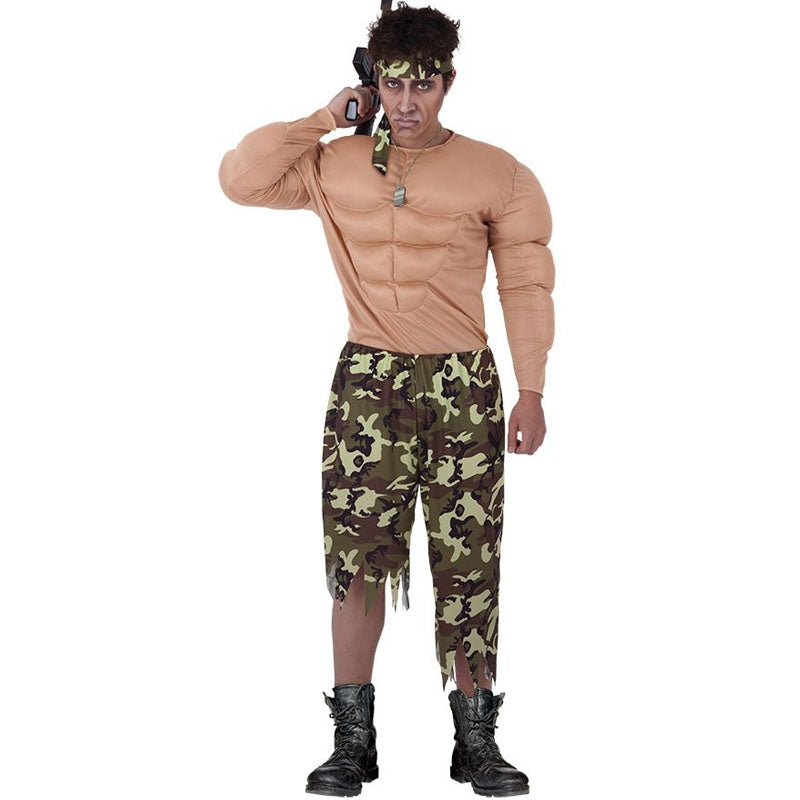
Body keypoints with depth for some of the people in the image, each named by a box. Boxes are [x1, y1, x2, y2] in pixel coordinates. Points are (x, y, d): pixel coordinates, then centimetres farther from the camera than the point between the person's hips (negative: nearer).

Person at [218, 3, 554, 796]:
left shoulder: (495, 174, 1)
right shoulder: (335, 166, 6)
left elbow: (526, 285, 3)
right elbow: (240, 177, 4)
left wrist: (531, 392, -2)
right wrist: (323, 119, 1)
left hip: (464, 384, -1)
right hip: (367, 382, 1)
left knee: (469, 567, 2)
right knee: (356, 559, -1)